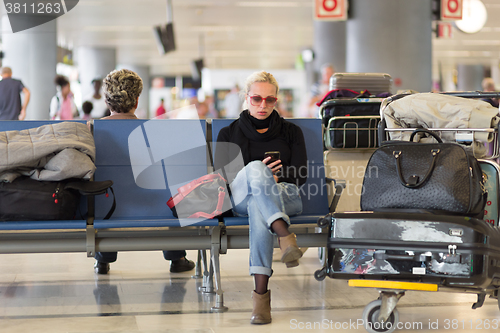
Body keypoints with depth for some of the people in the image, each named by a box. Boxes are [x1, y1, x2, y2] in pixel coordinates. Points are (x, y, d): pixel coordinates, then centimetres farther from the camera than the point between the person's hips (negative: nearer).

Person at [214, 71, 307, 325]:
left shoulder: (291, 132, 21)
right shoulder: (229, 134, 20)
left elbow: (300, 175, 9)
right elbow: (221, 175, 6)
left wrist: (269, 178, -10)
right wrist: (258, 174, -11)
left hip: (284, 197, 0)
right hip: (240, 198, 0)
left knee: (258, 207, -40)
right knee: (255, 168, -37)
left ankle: (261, 292, -52)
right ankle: (285, 236, -60)